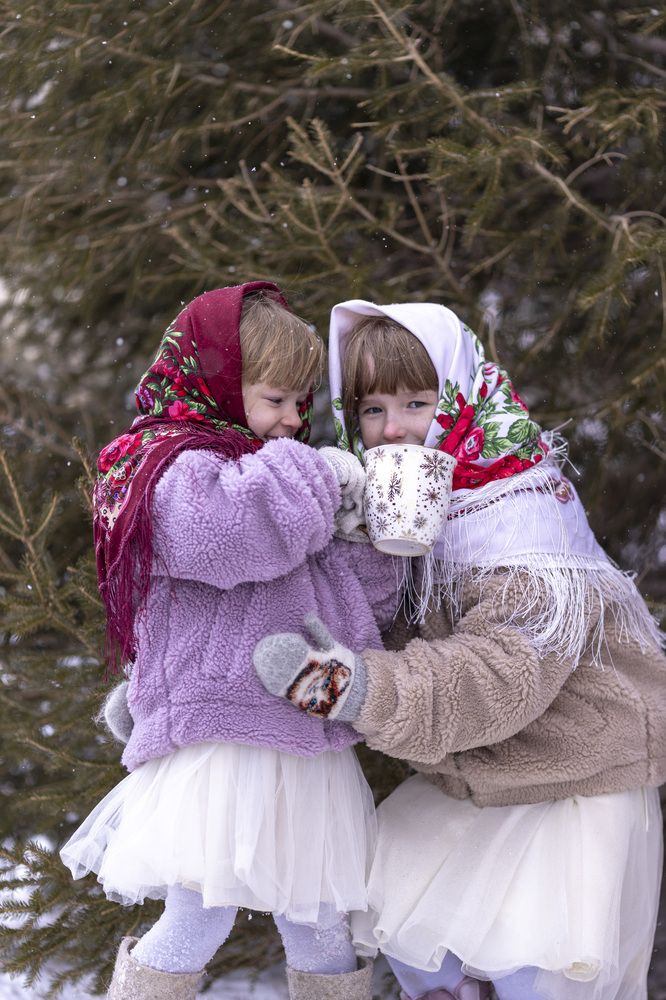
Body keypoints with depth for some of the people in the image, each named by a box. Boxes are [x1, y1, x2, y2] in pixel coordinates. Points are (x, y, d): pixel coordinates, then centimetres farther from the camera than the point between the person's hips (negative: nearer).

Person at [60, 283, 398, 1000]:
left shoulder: (285, 473, 19)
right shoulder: (177, 469, -7)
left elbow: (370, 598, 17)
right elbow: (233, 530, -32)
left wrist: (353, 531, -4)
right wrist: (314, 477, -18)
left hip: (303, 739, 8)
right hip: (221, 743, -8)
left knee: (318, 924, 14)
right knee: (200, 922, -8)